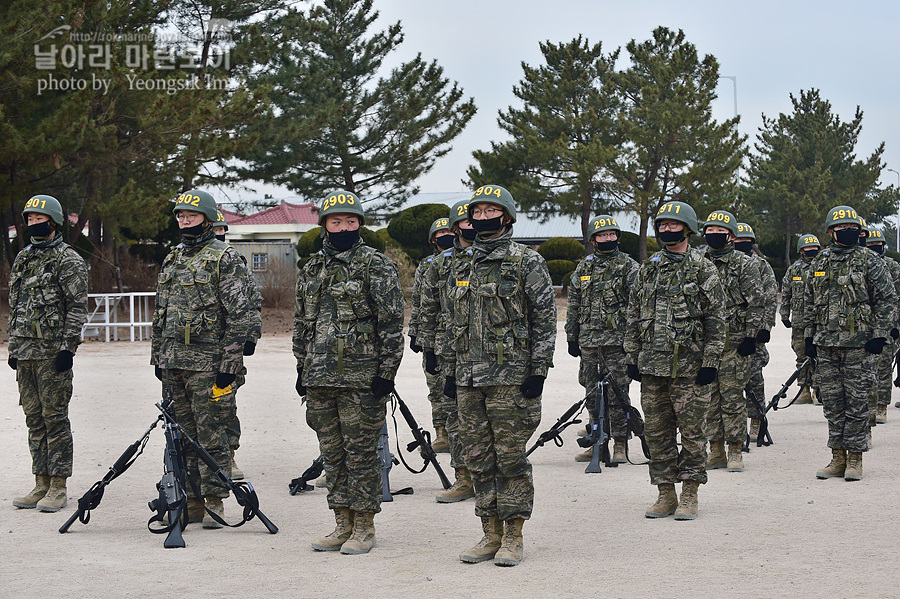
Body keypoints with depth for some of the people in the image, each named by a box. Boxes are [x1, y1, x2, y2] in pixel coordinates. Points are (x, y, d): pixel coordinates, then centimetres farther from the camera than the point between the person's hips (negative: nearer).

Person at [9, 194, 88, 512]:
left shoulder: (68, 260, -6)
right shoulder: (23, 259, 16)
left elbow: (77, 308, -10)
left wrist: (68, 348, -16)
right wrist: (14, 347, 16)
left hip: (53, 351, -7)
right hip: (25, 352, 7)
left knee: (55, 418, -5)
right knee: (34, 419, 10)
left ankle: (58, 488, -1)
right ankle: (41, 484, 16)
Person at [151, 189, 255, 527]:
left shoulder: (225, 259, -6)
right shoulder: (172, 260, 16)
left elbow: (240, 314, -11)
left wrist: (230, 363, -16)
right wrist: (157, 357, 16)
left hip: (208, 363, -7)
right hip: (174, 361, 7)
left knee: (211, 436, -4)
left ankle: (215, 503, 3)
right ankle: (191, 502, 15)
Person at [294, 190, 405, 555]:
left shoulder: (376, 266, -4)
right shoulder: (312, 269, 14)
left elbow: (392, 323, -7)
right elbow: (302, 324, 21)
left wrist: (386, 371, -12)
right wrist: (302, 369, 17)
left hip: (361, 378, -6)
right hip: (320, 379, 6)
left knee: (361, 452, -2)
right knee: (332, 453, 10)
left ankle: (364, 528, 6)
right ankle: (343, 525, 19)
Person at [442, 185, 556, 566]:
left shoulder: (527, 263, -3)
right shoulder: (462, 269, 15)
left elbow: (546, 319, -6)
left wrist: (538, 371, -12)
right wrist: (450, 372, 16)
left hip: (512, 377, -6)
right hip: (469, 378, 6)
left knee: (511, 457, -3)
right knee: (478, 458, 7)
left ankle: (513, 538, 5)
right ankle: (491, 534, 16)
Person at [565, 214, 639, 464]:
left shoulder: (629, 266, 1)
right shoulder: (583, 268, 13)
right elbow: (573, 305, 17)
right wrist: (571, 337, 14)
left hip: (618, 340, -4)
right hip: (589, 340, 4)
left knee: (618, 394, -5)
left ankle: (620, 445, 1)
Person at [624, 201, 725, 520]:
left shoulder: (703, 269, -1)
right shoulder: (648, 269, 13)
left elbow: (715, 318, -4)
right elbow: (634, 316, 16)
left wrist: (710, 361, -10)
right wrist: (631, 356, 10)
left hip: (689, 365, -5)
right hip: (652, 365, 5)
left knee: (691, 431, 0)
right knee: (656, 432, 7)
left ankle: (689, 496, 8)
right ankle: (666, 495, 15)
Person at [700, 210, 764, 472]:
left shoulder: (745, 264, -1)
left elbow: (756, 303, -4)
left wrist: (751, 336, -11)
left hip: (734, 342, -5)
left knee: (732, 397, -4)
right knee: (709, 397, 6)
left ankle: (735, 452, 4)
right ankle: (716, 451, 13)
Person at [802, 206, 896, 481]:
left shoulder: (868, 260, 0)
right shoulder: (819, 263, 12)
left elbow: (886, 298, -1)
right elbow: (809, 303, 18)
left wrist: (878, 335, -8)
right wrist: (809, 336, 13)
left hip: (859, 344, -4)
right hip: (826, 344, 4)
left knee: (856, 402, -2)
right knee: (833, 403, 6)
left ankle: (855, 458, 5)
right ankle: (838, 457, 13)